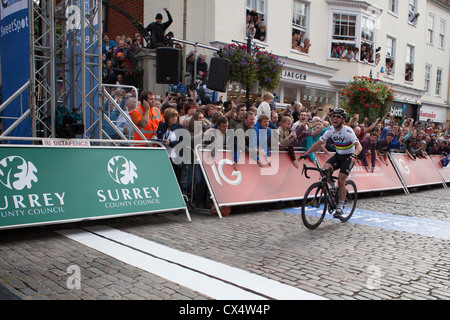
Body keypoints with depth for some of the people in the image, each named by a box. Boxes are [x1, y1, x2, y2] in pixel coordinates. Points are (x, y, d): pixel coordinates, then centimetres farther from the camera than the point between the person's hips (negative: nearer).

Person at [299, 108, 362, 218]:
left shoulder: (348, 131, -21)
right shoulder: (330, 131, -7)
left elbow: (359, 146, -30)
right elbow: (318, 144, -4)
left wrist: (354, 155, -51)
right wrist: (306, 153, -13)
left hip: (348, 157, -5)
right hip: (338, 155, 5)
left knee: (341, 181, -14)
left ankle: (340, 206, 1)